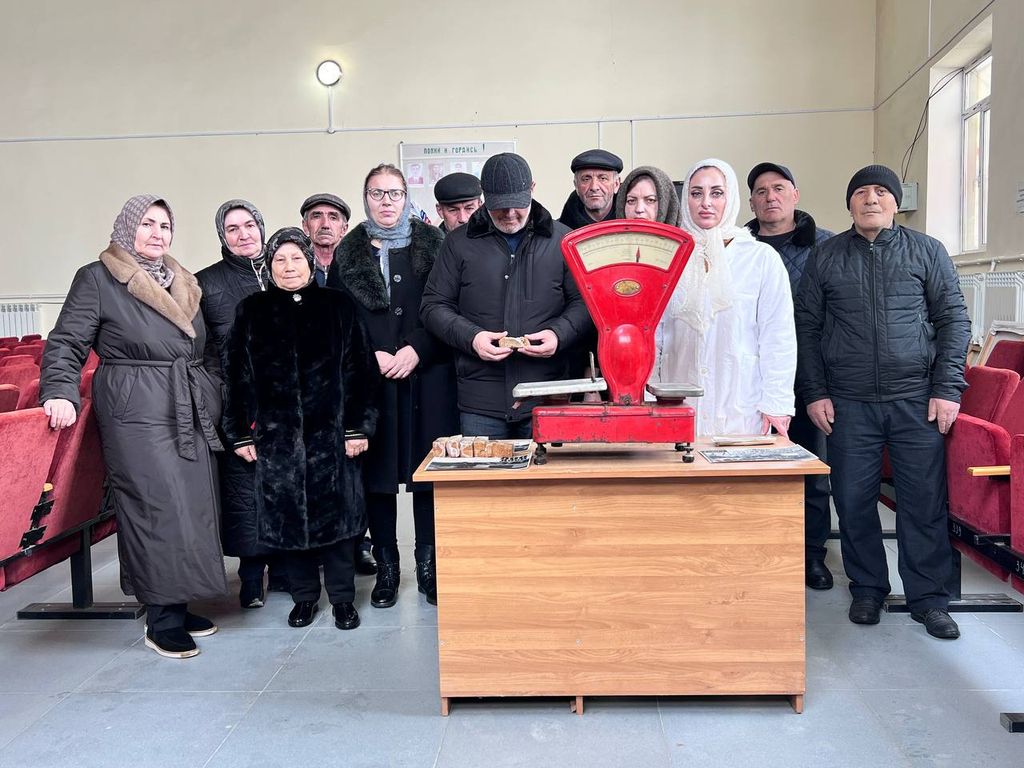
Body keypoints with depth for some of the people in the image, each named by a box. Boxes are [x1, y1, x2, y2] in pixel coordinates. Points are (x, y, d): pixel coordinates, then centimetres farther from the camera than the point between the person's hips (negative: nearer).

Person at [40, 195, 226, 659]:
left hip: (192, 414, 6)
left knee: (193, 505, 4)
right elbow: (67, 343, -2)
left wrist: (216, 398, 15)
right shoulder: (97, 279, 2)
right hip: (136, 414, -6)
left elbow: (207, 351, 22)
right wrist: (61, 393, -17)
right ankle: (162, 618, 1)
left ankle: (177, 605, 16)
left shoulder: (185, 283, 18)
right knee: (159, 507, -9)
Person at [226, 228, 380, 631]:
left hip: (331, 431, -1)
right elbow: (238, 375, 7)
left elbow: (360, 369, 1)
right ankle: (304, 594, 23)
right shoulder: (252, 311, 8)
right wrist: (241, 433, 2)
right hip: (276, 434, 1)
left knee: (337, 511, 2)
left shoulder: (338, 306, 4)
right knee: (288, 514, 6)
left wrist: (358, 426, -5)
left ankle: (342, 597, 17)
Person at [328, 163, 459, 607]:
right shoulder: (347, 254, 11)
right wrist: (371, 356, -7)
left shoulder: (432, 245, 7)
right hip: (369, 381, 1)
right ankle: (386, 567, 17)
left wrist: (417, 350, -11)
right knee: (376, 473, 3)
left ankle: (428, 566, 14)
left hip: (426, 377, -1)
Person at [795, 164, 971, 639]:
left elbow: (954, 319, 6)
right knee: (853, 500, 5)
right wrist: (814, 393, 1)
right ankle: (867, 589, 22)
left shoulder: (927, 251, 7)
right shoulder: (825, 257, 8)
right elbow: (806, 327, 8)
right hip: (848, 404, 1)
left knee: (925, 501, 2)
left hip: (916, 399, 0)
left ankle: (928, 599, 17)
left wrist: (947, 388, -3)